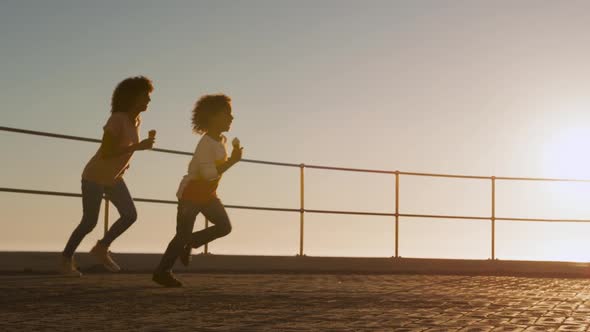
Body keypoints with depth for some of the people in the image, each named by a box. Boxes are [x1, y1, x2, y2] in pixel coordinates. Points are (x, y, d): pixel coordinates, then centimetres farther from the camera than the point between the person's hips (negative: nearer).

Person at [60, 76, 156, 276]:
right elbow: (104, 152, -33)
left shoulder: (136, 120, -3)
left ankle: (101, 248, 12)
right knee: (89, 222, -1)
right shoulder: (117, 119, -27)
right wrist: (138, 146, -35)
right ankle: (66, 259, 19)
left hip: (114, 178, 7)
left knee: (130, 215, -6)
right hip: (95, 176, -7)